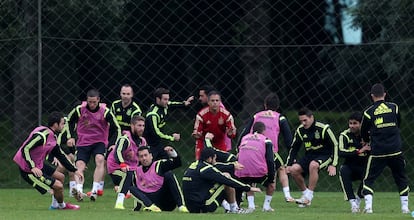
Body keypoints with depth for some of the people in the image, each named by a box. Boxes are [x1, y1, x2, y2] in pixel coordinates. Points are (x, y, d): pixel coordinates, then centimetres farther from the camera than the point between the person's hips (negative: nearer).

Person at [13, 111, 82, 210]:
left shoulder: (52, 137, 8)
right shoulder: (42, 135, -23)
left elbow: (61, 156, 17)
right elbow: (25, 149, -27)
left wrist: (75, 170, 16)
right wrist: (33, 167, -34)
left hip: (38, 165, 10)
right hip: (28, 169, -10)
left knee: (61, 177, 19)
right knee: (58, 186, -12)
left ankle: (55, 205, 29)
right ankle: (61, 205, 17)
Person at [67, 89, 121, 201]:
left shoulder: (105, 111, -10)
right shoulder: (80, 109, -8)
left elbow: (116, 128, 0)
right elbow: (69, 121, 12)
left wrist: (113, 144, -9)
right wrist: (71, 137, 4)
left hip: (100, 142, -2)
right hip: (83, 143, 2)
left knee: (100, 159, -29)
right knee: (80, 165, -18)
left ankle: (95, 190, -33)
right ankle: (79, 191, -31)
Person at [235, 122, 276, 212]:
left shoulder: (244, 138, 20)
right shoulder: (266, 141, 8)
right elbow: (270, 161, 2)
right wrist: (272, 180, 8)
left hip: (242, 173, 3)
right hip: (259, 172, -3)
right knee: (271, 185, 24)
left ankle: (251, 205, 12)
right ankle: (266, 206, 14)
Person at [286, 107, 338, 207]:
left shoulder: (323, 129, -14)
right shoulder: (300, 130, 0)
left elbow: (335, 145, -11)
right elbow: (294, 148, 11)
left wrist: (333, 165, -17)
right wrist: (289, 164, 2)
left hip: (324, 156, -5)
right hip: (309, 156, 6)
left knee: (313, 165, -38)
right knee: (294, 169, -20)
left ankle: (309, 196, -30)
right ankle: (305, 192, 1)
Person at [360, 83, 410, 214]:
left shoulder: (369, 112, -1)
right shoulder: (394, 107, 3)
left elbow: (364, 132, 11)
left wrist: (366, 141, 33)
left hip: (377, 152, -2)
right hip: (395, 151, 2)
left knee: (368, 180, 8)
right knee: (401, 179, 16)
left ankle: (368, 207, -7)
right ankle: (405, 207, 12)